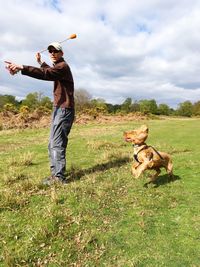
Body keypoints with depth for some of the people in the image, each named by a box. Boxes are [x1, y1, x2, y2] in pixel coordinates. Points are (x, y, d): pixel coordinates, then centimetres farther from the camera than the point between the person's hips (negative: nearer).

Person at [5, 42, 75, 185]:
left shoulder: (63, 66, -7)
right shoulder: (59, 66, 24)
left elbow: (45, 74, -25)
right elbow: (50, 72, 48)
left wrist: (21, 68, -34)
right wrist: (40, 62, 49)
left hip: (64, 109, -10)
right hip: (58, 109, 10)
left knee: (57, 144, -15)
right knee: (53, 144, 9)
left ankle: (59, 177, -13)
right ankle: (56, 173, 15)